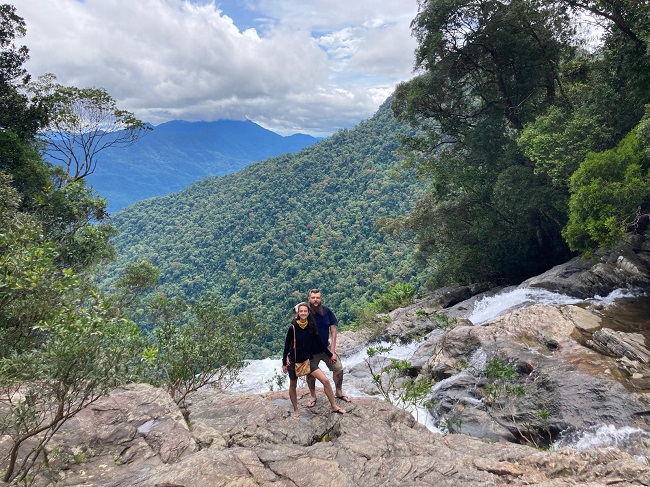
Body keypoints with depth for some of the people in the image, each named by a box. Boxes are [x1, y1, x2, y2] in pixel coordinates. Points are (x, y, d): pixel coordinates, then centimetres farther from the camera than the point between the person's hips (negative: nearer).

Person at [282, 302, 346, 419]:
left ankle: (334, 407, 6)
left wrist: (330, 355, 10)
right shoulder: (293, 328, -16)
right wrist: (284, 363, -4)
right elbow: (287, 346, -8)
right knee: (293, 386, 13)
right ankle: (296, 411, 35)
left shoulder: (311, 327, -6)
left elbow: (319, 342, 5)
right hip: (294, 361, -2)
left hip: (308, 360, 2)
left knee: (325, 380, -8)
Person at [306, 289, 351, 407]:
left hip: (326, 347, 2)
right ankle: (313, 397, 29)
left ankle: (339, 392, 26)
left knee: (339, 368, 3)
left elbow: (333, 331, -4)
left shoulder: (327, 311, -9)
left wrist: (332, 350, -7)